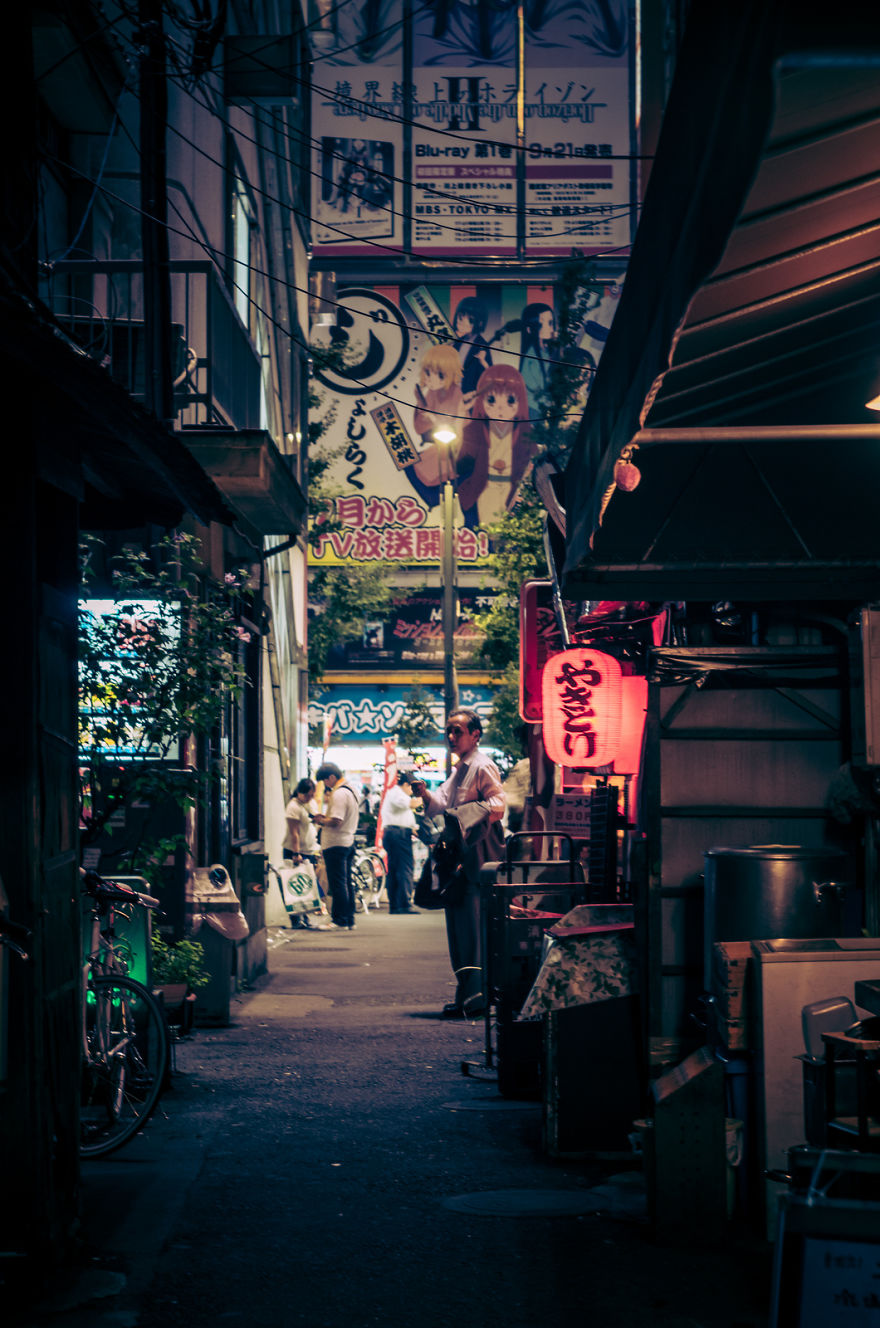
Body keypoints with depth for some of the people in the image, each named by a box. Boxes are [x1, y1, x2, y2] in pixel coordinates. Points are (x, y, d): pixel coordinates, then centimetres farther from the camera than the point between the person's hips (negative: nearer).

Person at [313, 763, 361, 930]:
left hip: (336, 845, -10)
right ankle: (349, 920, 18)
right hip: (348, 841, 10)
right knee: (347, 883, 14)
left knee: (337, 884, -6)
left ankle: (340, 921, -4)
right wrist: (325, 817, 12)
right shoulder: (351, 790, 13)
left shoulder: (339, 794, -19)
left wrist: (321, 820, -8)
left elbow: (336, 822, -26)